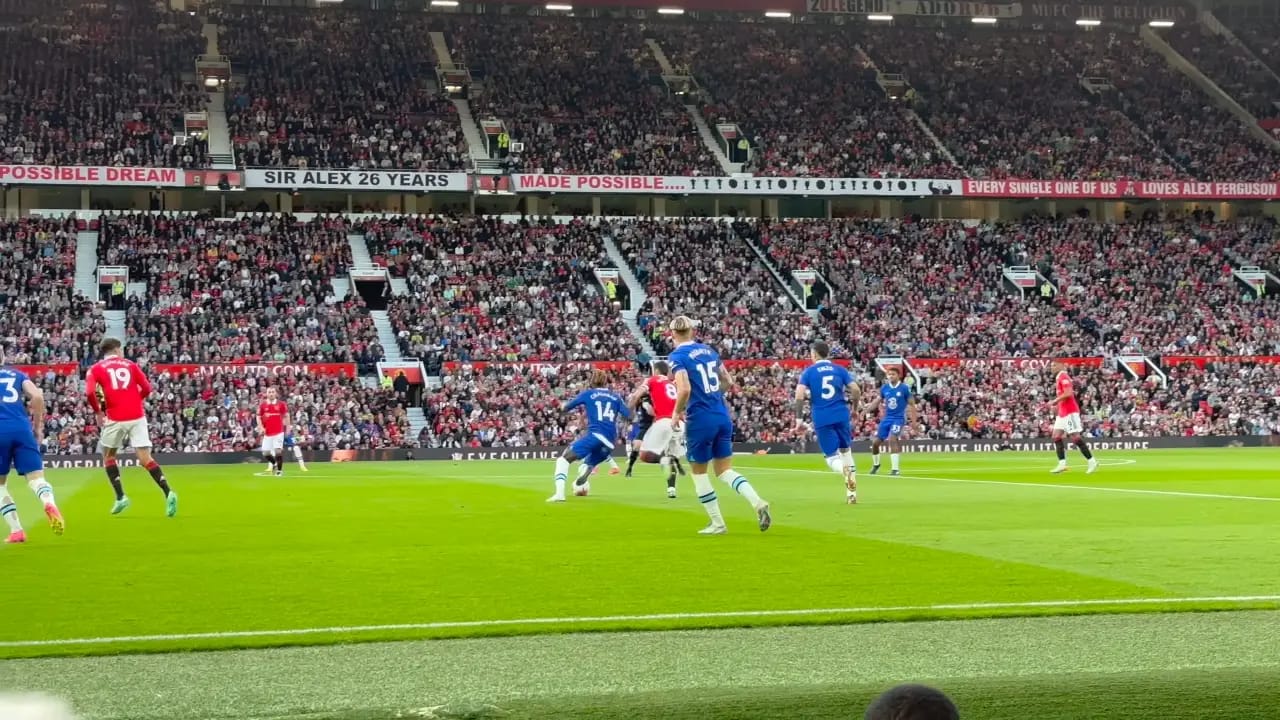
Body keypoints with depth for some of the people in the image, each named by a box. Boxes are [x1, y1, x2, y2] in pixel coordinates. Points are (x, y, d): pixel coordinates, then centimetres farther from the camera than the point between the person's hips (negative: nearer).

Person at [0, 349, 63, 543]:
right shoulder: (17, 374, 19)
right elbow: (37, 396, 4)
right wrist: (38, 427, 12)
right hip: (21, 428, 1)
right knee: (36, 477, -3)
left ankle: (16, 531, 4)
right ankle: (49, 503, -38)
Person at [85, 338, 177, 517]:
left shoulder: (96, 368, 8)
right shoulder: (130, 365, 14)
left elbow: (90, 392, -8)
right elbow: (146, 388, 7)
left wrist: (98, 412, 6)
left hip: (115, 418, -1)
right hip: (137, 416, 1)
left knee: (108, 456, 21)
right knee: (145, 459, 1)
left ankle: (120, 497, 10)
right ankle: (168, 493, -18)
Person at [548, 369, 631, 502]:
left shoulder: (588, 394, 11)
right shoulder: (615, 397, 19)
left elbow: (565, 408, 15)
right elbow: (629, 416, 12)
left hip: (594, 434, -5)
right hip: (609, 443, 5)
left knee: (563, 459, -6)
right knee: (587, 465, 29)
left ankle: (559, 493, -26)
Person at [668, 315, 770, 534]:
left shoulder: (677, 356, -9)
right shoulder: (708, 350, 11)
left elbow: (685, 389, -22)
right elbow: (728, 382, 16)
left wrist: (677, 413, -7)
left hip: (700, 420, -6)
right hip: (722, 416, 6)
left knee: (699, 472, 11)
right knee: (724, 470, 11)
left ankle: (717, 523, 13)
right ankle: (758, 502, -12)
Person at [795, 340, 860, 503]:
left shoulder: (808, 371, 4)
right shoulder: (839, 369, 9)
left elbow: (799, 395, -9)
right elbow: (856, 390, -1)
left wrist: (799, 417, 1)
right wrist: (853, 405, 17)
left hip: (821, 419, -2)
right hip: (841, 415, 2)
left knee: (832, 457, 4)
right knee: (846, 451, 19)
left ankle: (846, 471, -33)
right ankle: (851, 493, 12)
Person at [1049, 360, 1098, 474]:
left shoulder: (1063, 377, -13)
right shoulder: (1059, 378, 17)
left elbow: (1068, 393, -25)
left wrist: (1054, 401, -17)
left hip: (1069, 412, -10)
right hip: (1062, 413, 10)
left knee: (1075, 437, -9)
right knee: (1056, 436, 2)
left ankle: (1092, 462, -4)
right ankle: (1062, 464, -2)